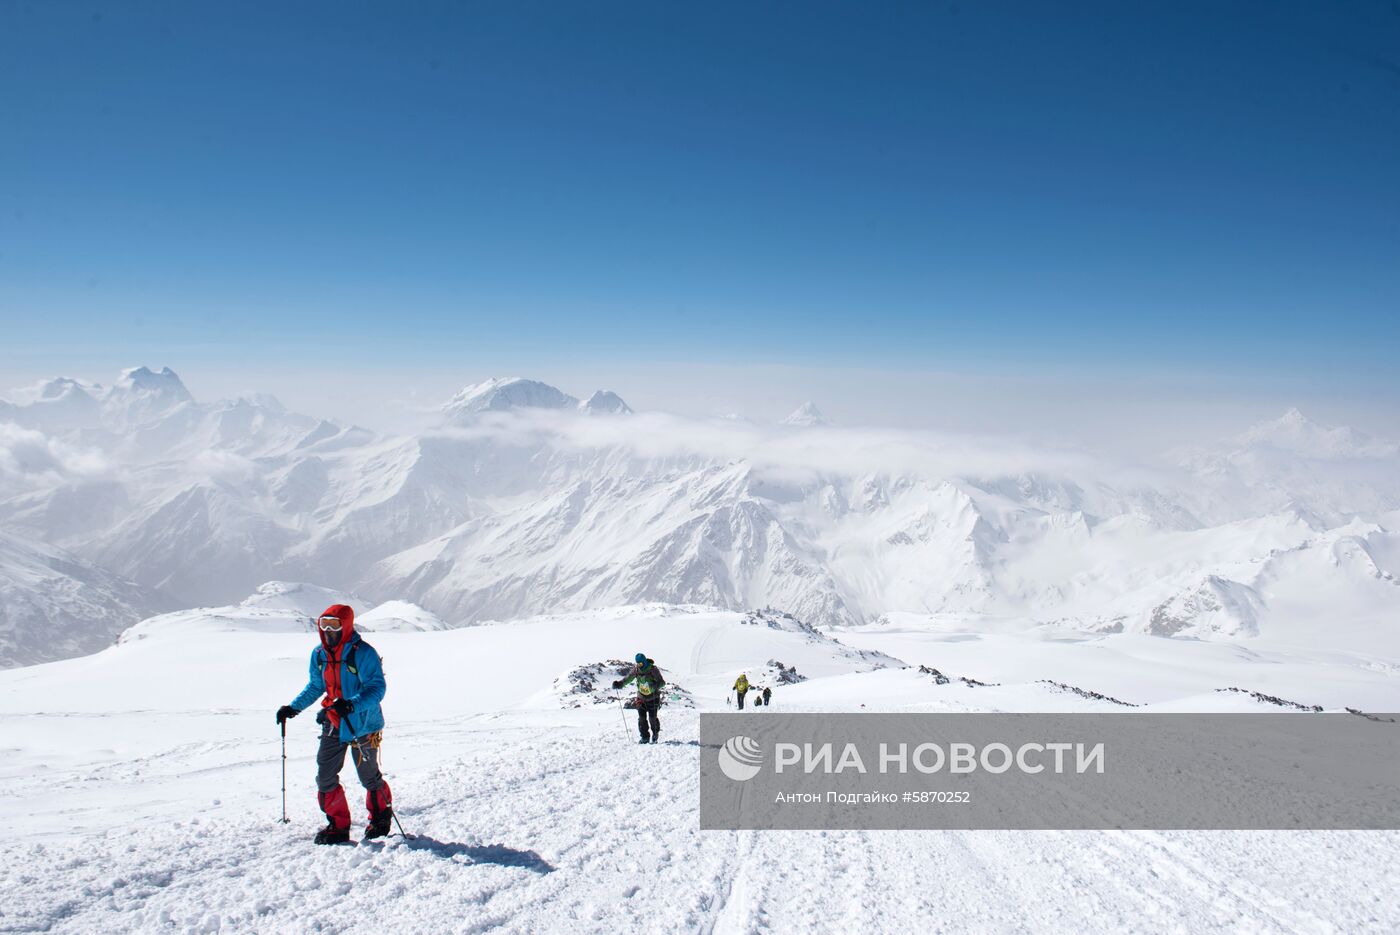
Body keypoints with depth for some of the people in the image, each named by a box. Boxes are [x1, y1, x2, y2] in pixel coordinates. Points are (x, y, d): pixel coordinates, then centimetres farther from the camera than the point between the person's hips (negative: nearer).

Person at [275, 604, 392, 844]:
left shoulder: (363, 653, -17)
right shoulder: (319, 655, 4)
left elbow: (377, 688, -22)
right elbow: (315, 687, 20)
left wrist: (351, 705, -36)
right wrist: (293, 707, 12)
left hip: (362, 725, -6)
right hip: (333, 723, 6)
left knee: (369, 777, 7)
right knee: (325, 776, 3)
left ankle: (381, 818, 31)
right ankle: (338, 826, 18)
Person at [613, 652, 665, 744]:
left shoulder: (653, 669, -17)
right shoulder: (635, 670, -5)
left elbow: (662, 682, -17)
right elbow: (627, 678, 3)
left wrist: (655, 685, -39)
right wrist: (619, 683, -15)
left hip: (653, 698, -3)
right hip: (641, 697, 3)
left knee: (652, 718, -6)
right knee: (642, 718, -6)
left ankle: (655, 734, 20)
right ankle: (645, 737, 6)